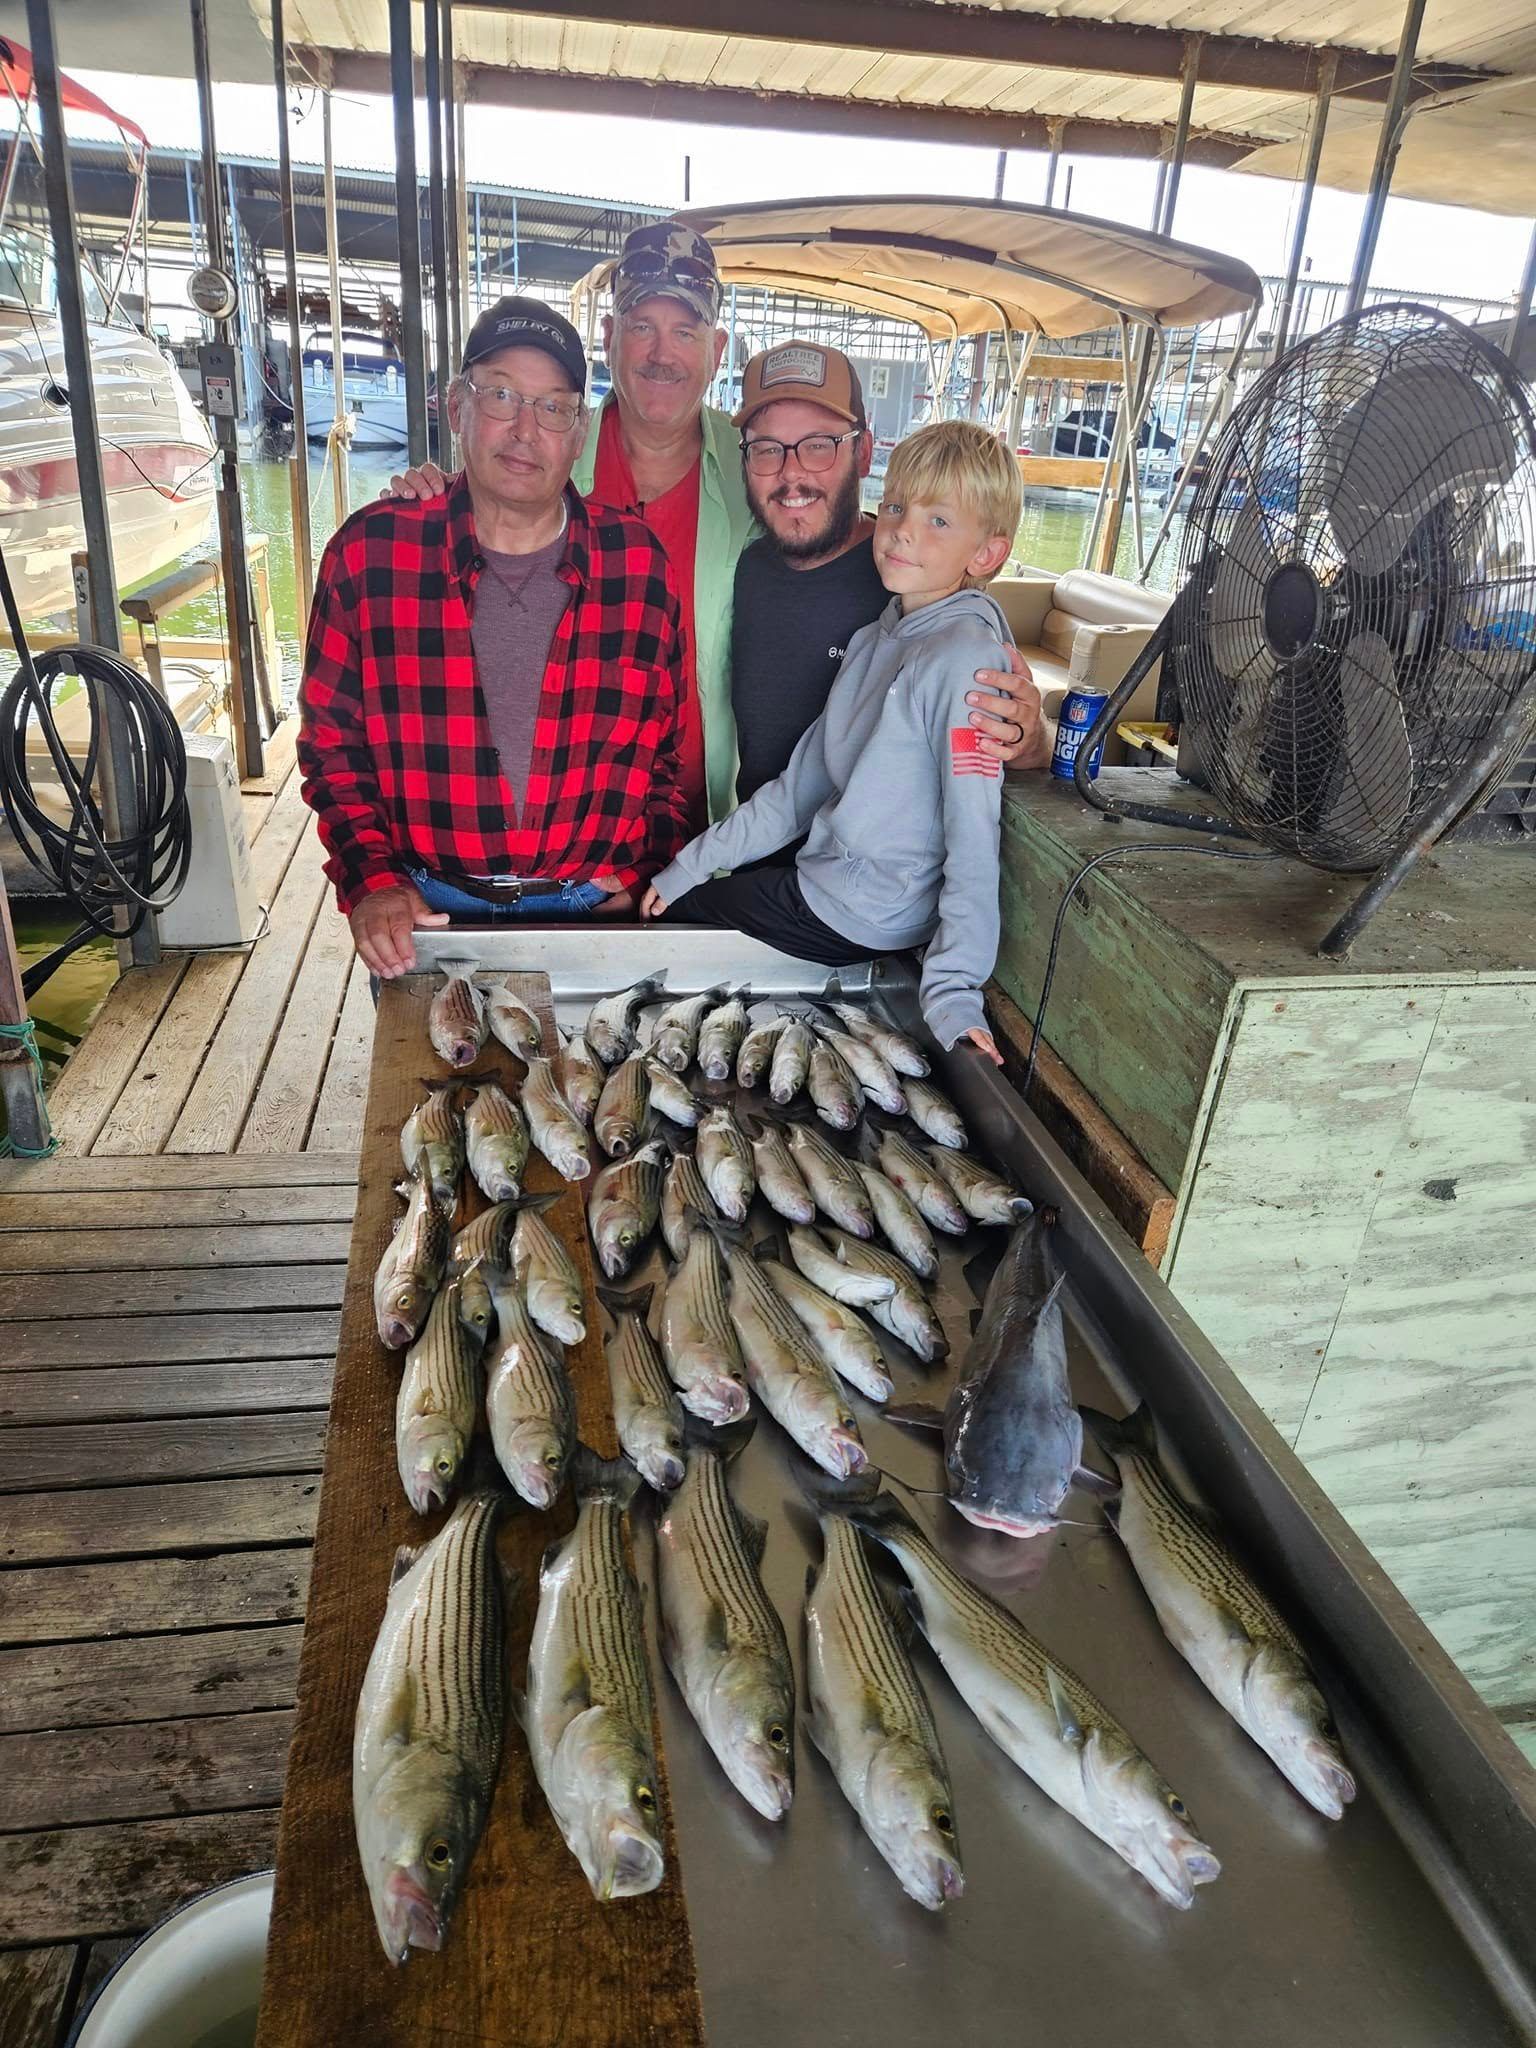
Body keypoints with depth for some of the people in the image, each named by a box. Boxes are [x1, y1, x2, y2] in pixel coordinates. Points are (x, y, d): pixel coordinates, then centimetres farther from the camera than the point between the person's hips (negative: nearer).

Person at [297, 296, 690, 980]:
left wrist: (641, 881, -2)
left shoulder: (639, 564, -2)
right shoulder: (368, 552, -4)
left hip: (596, 911, 0)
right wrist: (372, 881, -10)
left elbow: (672, 748, 5)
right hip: (425, 913, 0)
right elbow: (332, 740, 2)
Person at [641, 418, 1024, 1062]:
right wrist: (691, 864, 9)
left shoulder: (967, 657, -20)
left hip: (860, 918, -8)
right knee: (668, 894, 18)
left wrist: (953, 987, -28)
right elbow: (801, 784, 11)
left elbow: (973, 833, -25)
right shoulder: (874, 640, 8)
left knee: (675, 912, 4)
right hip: (822, 878, 8)